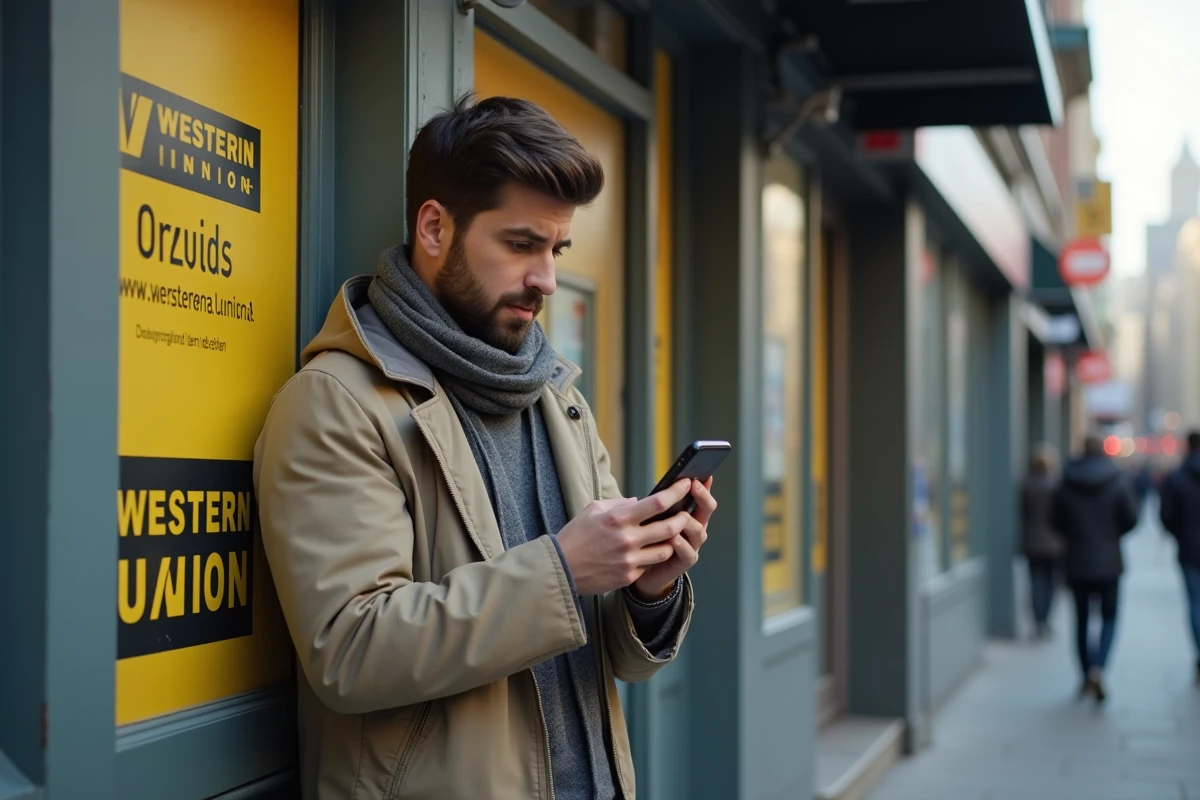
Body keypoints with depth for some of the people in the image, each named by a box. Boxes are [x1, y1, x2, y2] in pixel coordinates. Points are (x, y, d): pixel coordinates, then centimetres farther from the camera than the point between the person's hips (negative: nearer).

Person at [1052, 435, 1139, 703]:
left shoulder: (1066, 485, -2)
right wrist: (1112, 534, 10)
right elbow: (1131, 519, -8)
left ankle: (1087, 679, 15)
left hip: (1077, 563, 1)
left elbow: (1057, 522, 1)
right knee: (1109, 617, 8)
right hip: (1109, 562, -1)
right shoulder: (1119, 482, -6)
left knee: (1082, 619, 11)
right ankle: (1098, 669, -15)